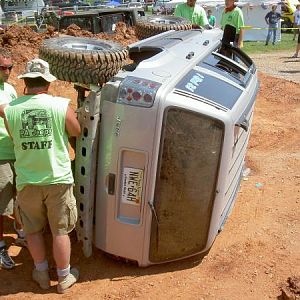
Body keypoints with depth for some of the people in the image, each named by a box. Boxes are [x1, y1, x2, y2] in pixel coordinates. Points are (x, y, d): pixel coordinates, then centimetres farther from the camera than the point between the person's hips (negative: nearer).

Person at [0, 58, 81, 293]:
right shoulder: (62, 106, -15)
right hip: (58, 180, -1)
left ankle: (42, 274, 37)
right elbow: (77, 132, 1)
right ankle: (64, 277, 29)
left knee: (34, 231, 21)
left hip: (27, 182, 2)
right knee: (60, 231, 14)